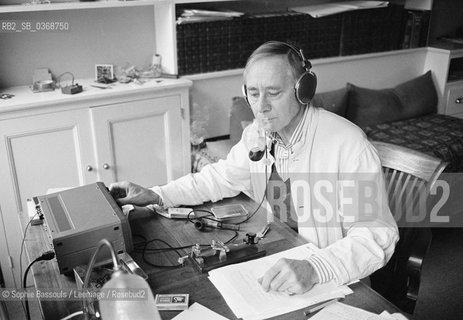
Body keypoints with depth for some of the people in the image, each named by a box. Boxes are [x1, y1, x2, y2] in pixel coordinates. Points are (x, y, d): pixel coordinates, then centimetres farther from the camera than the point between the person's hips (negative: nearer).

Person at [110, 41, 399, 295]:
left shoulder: (348, 146, -24)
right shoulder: (258, 134, -3)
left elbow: (377, 236, -24)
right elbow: (220, 177, 10)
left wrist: (314, 269, -40)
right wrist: (155, 195, -1)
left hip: (336, 285, -5)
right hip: (274, 266, 5)